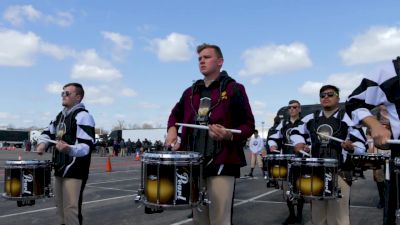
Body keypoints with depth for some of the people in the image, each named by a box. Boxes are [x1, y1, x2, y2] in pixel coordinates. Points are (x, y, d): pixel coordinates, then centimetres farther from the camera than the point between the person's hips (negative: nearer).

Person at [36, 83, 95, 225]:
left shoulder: (83, 116, -14)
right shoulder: (61, 115, 14)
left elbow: (87, 146, -23)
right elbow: (49, 132, 27)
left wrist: (69, 149, -40)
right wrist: (43, 143, 5)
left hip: (75, 171, -9)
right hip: (59, 169, 9)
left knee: (71, 210, -10)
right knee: (60, 208, 16)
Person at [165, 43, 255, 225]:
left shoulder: (234, 89, -2)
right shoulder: (190, 92, 15)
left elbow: (248, 125, -4)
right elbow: (176, 114, 30)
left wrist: (229, 136, -23)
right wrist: (172, 129, 9)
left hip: (222, 163, -5)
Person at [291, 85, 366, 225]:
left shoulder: (348, 118, -3)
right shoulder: (310, 118, 10)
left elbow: (361, 147, -5)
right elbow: (296, 131, 24)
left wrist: (351, 147, -26)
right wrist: (299, 142, 5)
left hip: (339, 172, -4)